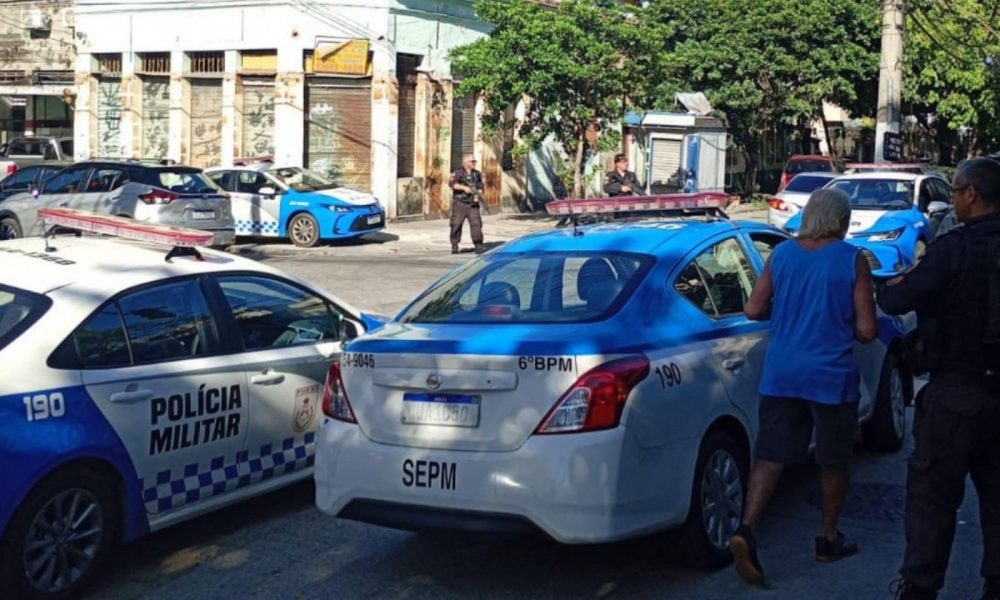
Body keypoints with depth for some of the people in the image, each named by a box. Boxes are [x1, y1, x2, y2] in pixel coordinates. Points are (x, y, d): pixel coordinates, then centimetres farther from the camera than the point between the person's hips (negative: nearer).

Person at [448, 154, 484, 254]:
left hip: (473, 205, 3)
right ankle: (454, 246, 12)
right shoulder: (458, 173, -3)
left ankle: (478, 246, -7)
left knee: (476, 224, -10)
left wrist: (479, 193, -3)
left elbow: (480, 187, 19)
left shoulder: (477, 174, 12)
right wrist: (464, 187, -26)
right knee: (456, 225, 0)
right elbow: (451, 183, -17)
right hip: (459, 204, -3)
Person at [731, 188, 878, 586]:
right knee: (833, 462, 15)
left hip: (780, 375, 3)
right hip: (832, 377, -3)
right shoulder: (852, 260, -8)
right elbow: (867, 329, -10)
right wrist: (843, 328, 11)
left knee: (770, 457, 4)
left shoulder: (781, 254, 2)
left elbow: (754, 310, 3)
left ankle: (746, 529, -14)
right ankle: (828, 538, 27)